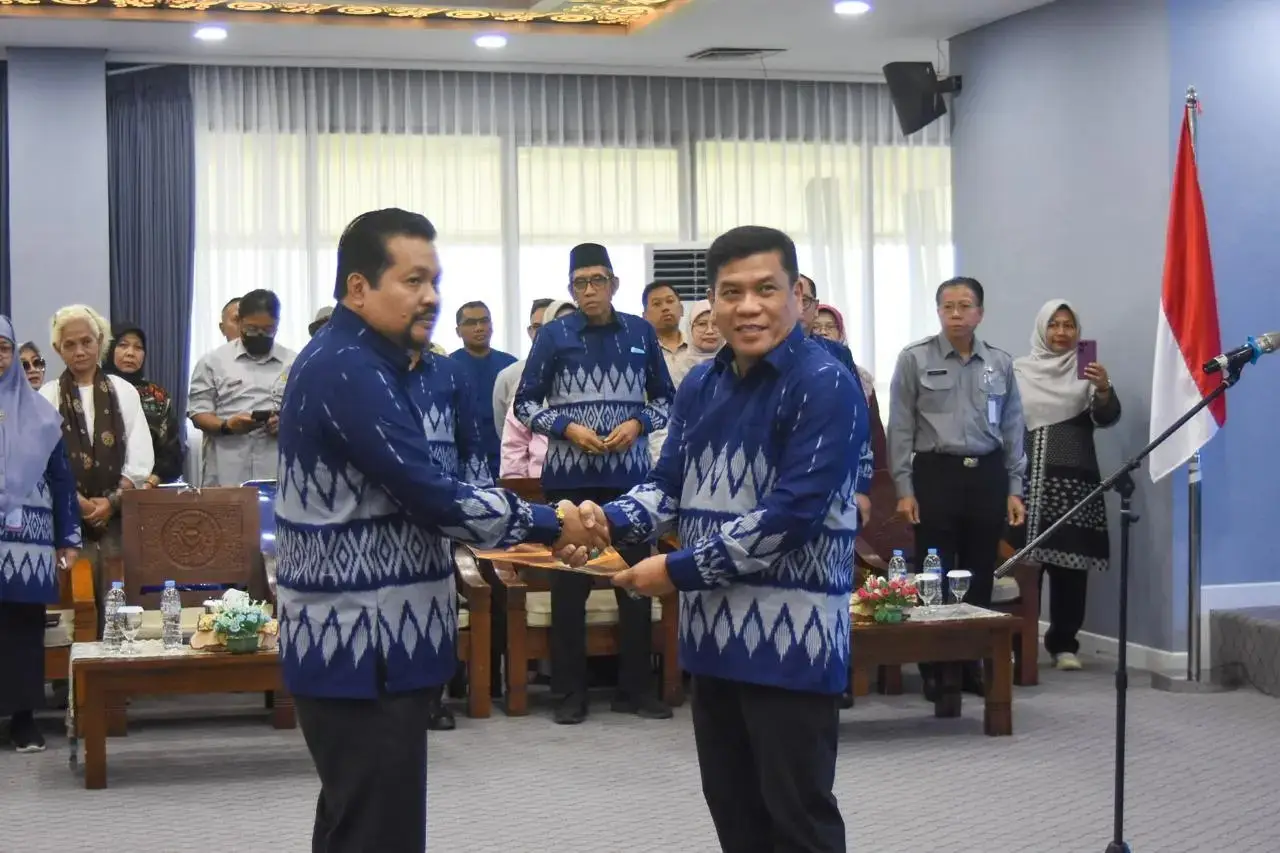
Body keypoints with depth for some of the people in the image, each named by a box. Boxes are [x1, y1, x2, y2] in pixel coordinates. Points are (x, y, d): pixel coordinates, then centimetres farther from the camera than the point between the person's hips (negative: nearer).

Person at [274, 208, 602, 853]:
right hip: (362, 651, -11)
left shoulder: (355, 365, 14)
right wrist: (547, 524, -10)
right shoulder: (348, 372, -19)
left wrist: (524, 531, 9)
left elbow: (412, 494, 19)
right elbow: (433, 496, -23)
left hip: (359, 644, 11)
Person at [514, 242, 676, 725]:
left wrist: (638, 424, -8)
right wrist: (567, 428, -13)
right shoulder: (553, 335, -1)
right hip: (569, 476, -2)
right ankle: (570, 693, 12)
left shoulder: (641, 333, 5)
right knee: (569, 582, 3)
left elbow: (665, 398, 11)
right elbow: (526, 403, 2)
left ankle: (636, 689, 16)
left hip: (630, 476, 2)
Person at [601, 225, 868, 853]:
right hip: (713, 627, 7)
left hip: (792, 634, -7)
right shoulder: (700, 385, 11)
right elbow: (670, 486, 13)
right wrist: (612, 520, -9)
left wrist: (679, 570, -18)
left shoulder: (825, 386, -13)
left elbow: (791, 515, -20)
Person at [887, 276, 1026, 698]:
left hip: (987, 475, 3)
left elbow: (1012, 429, 11)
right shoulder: (915, 359, -1)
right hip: (936, 473, -3)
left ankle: (972, 664, 18)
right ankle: (935, 670, 6)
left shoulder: (1001, 363, 9)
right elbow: (900, 428, -2)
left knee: (980, 576, 8)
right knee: (935, 575, -2)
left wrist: (1014, 488, 6)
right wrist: (904, 488, -7)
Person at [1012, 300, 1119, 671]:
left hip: (1074, 479, 0)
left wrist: (1103, 389, -27)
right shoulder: (1018, 371, 8)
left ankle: (1064, 643, 8)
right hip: (1027, 478, 0)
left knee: (1070, 564, 0)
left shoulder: (1086, 370, 5)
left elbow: (1106, 418, -8)